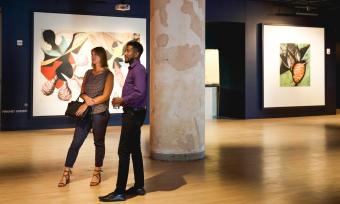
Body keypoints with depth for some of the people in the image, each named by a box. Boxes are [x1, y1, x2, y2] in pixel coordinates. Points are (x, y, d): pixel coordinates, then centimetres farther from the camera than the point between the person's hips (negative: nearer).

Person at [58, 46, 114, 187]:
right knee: (76, 142, 1)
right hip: (85, 112, 4)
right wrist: (87, 98, -12)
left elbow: (105, 96, -10)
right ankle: (66, 174, 7)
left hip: (100, 113, -4)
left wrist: (87, 104, -14)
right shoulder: (88, 73, 13)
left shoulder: (108, 74, -3)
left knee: (99, 142, 7)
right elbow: (82, 92, 11)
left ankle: (97, 173, 20)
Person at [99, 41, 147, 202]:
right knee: (135, 151, 13)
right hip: (132, 114, 10)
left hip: (134, 114, -10)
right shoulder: (133, 69, 18)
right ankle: (139, 186, 20)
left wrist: (122, 100, -14)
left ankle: (120, 192, -5)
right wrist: (121, 100, 4)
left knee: (124, 152, -9)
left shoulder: (138, 69, -13)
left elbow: (139, 93, -26)